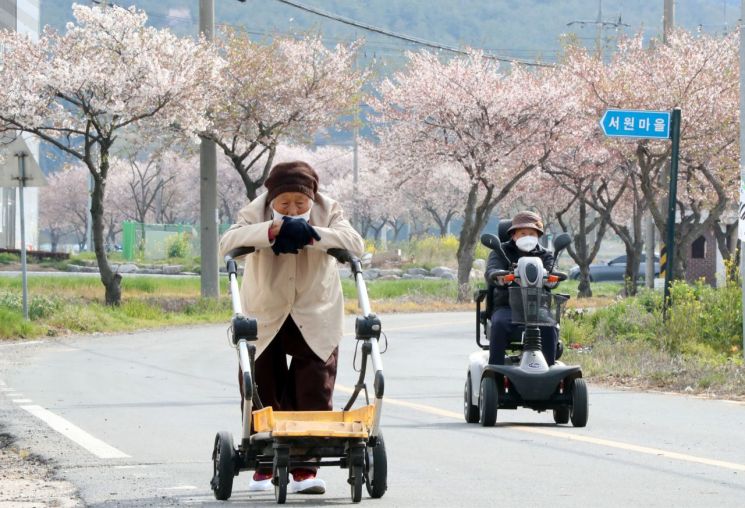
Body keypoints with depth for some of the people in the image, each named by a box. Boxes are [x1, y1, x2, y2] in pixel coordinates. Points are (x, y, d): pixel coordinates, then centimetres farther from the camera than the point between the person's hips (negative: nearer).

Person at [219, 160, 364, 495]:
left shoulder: (328, 212, -12)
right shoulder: (256, 213, -15)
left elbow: (355, 244, -27)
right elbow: (227, 242, -33)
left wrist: (313, 234, -40)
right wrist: (272, 231, -46)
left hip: (315, 320, 0)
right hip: (264, 317, 0)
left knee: (313, 395, -6)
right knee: (262, 394, 3)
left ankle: (305, 469, -1)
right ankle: (263, 466, 16)